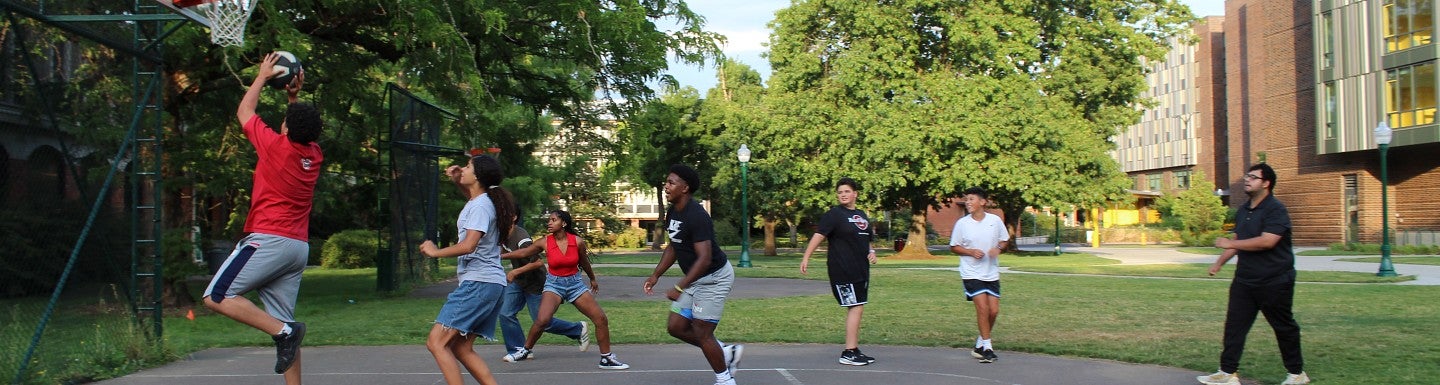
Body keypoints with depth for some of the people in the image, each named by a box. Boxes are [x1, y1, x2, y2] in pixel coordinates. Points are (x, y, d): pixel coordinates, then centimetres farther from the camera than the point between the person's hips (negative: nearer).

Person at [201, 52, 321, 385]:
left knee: (216, 297, -6)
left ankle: (283, 331, -17)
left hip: (269, 241, -7)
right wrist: (295, 97, 27)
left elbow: (244, 113, 11)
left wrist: (262, 77, 21)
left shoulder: (277, 145, -7)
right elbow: (304, 126, 35)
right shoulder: (314, 155, 10)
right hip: (300, 247, 7)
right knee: (283, 324, 8)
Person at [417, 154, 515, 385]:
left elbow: (468, 245, -24)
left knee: (436, 342, -12)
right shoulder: (482, 201, 17)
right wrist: (457, 182, 24)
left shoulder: (480, 206, -11)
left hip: (479, 283, -10)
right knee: (461, 348, 10)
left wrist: (436, 252, -9)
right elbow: (472, 197, 43)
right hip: (490, 284, 10)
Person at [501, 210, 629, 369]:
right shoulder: (545, 242, -9)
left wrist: (593, 279, 24)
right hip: (554, 284, -2)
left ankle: (606, 358, 11)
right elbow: (523, 253, -2)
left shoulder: (577, 242, -8)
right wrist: (500, 256, -6)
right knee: (542, 320, -23)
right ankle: (525, 350, 2)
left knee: (601, 319, -3)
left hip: (575, 283, 2)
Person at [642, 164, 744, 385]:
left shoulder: (696, 216, -25)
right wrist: (656, 275, 11)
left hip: (714, 277, -9)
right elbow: (673, 247, 17)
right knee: (676, 327, 8)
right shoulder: (672, 212, 4)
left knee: (701, 333, -4)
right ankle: (727, 353, 21)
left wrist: (679, 287, -32)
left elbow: (705, 259, -30)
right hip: (696, 278, 9)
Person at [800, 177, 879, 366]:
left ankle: (854, 349, 20)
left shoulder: (862, 215, 16)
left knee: (857, 309, 12)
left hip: (861, 271, 8)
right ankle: (848, 352, -10)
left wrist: (871, 251, 8)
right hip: (842, 270, -8)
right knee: (855, 308, -12)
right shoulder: (834, 214, -7)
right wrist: (806, 257, -28)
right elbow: (819, 235, -17)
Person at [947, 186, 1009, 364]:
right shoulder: (962, 223, -6)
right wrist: (971, 252, -15)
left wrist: (998, 248, -10)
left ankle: (981, 343, 23)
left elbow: (1005, 239, 12)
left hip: (992, 273, 3)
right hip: (971, 273, -3)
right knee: (982, 307, -13)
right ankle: (987, 347, 0)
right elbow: (954, 247, 2)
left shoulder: (995, 220, -2)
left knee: (994, 310, 2)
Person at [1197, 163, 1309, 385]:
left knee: (1284, 327, 6)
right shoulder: (1244, 211, 12)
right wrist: (1220, 262, 16)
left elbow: (1267, 241, -27)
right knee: (1234, 325, 2)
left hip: (1274, 282, -8)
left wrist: (1230, 244, -22)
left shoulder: (1275, 210, -15)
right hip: (1244, 281, 8)